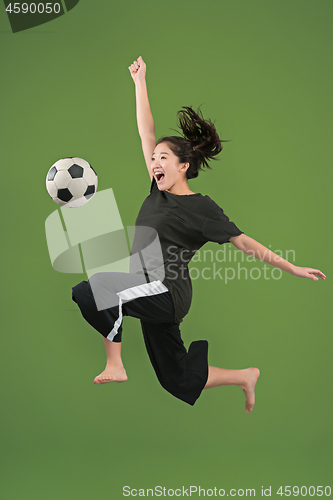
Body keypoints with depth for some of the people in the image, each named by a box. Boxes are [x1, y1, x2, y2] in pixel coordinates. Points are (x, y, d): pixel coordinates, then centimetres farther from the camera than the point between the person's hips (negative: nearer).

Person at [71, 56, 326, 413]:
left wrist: (292, 268, -10)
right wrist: (140, 82, 9)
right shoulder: (158, 190, 9)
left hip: (166, 293, -7)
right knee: (178, 381, 17)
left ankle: (115, 366, -11)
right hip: (151, 295, 7)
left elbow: (243, 242, -7)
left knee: (88, 291, -25)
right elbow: (146, 133, 10)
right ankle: (245, 377, 31)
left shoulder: (201, 208, -9)